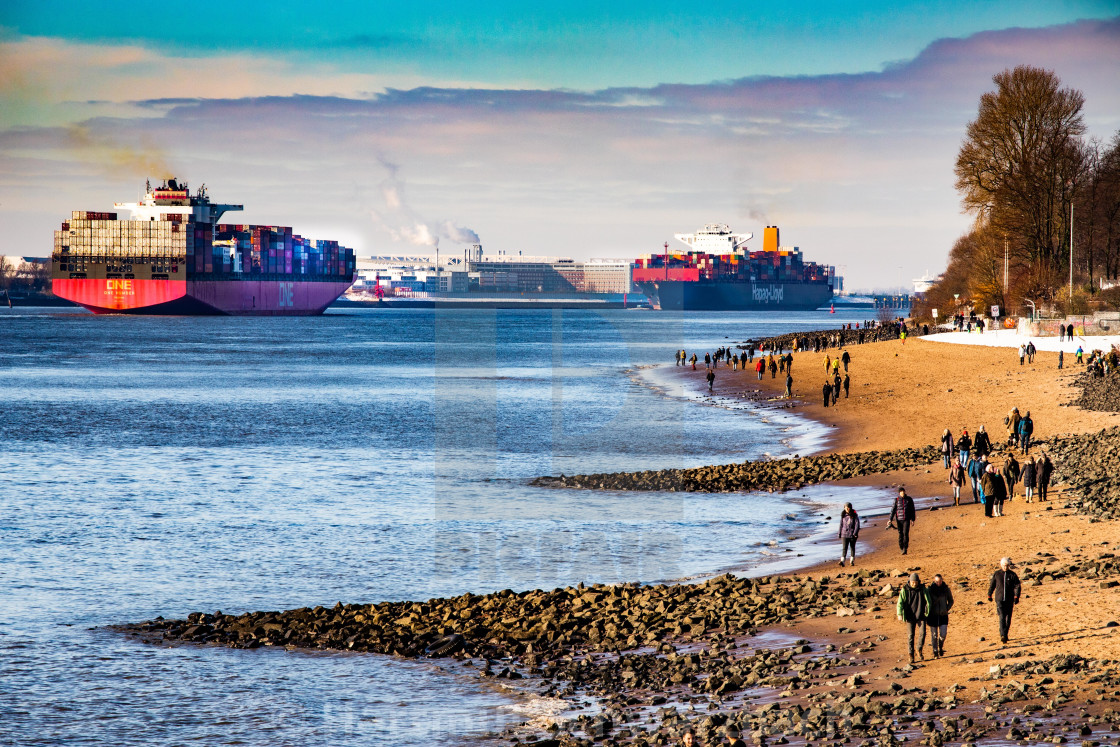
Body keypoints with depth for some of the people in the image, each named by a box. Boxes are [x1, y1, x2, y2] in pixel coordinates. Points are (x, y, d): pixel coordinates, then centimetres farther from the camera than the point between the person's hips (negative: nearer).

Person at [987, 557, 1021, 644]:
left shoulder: (1012, 575, 0)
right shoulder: (997, 574, 2)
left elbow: (1018, 586, -4)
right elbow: (992, 585, 13)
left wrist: (1016, 597, -16)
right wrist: (989, 595, 20)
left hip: (1009, 600, 1)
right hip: (999, 599, -1)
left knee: (1008, 618, 9)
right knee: (1002, 617, -14)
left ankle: (1006, 634, 27)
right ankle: (1003, 636, -24)